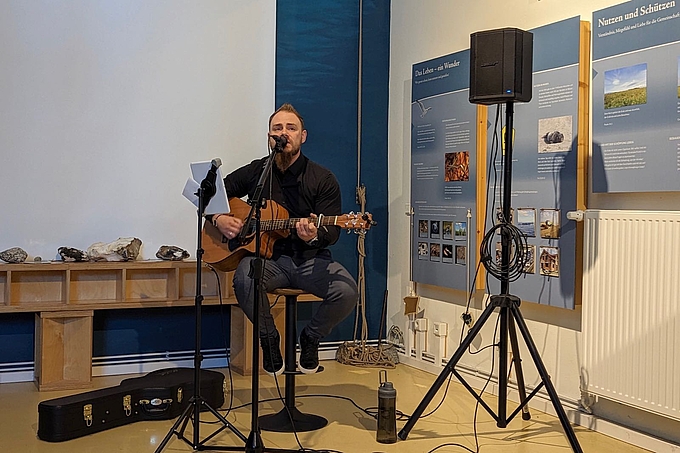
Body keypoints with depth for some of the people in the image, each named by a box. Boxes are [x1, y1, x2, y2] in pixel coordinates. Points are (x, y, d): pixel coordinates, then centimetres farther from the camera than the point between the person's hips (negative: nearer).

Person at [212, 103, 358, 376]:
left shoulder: (323, 180, 1)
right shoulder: (255, 172, 7)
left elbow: (332, 232, -6)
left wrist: (314, 236, -29)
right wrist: (218, 218, -5)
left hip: (310, 259, 0)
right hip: (268, 258, 0)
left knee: (347, 290, -28)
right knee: (244, 279, -34)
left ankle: (310, 338, 5)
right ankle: (269, 340, -5)